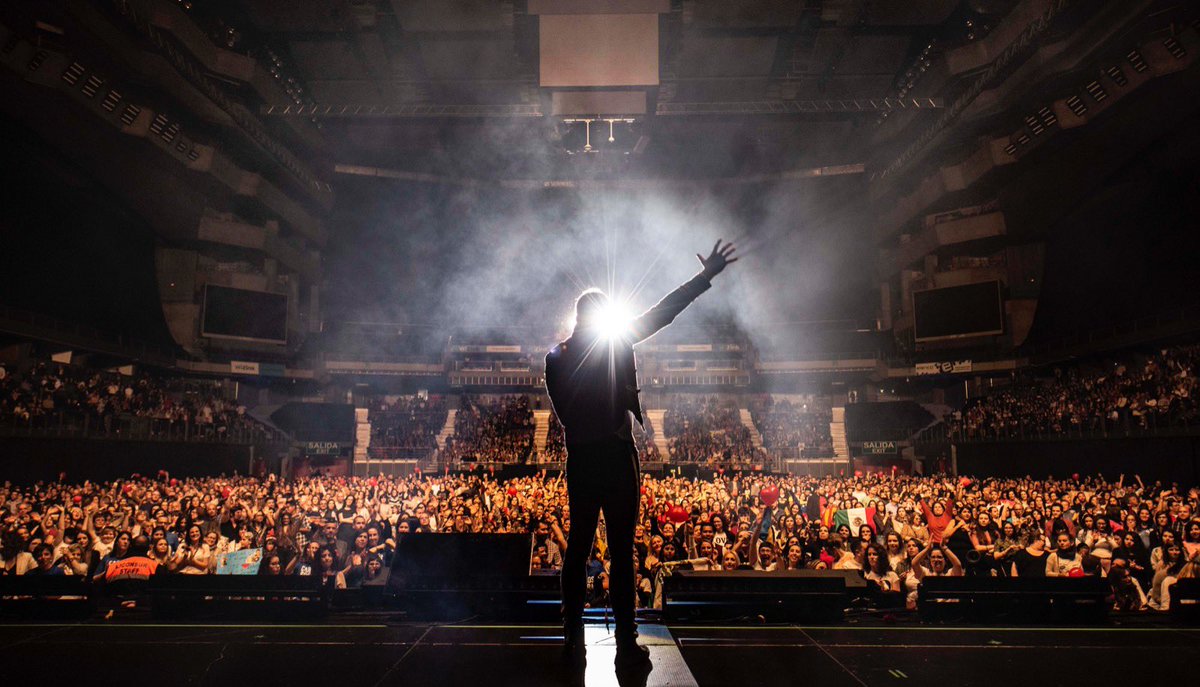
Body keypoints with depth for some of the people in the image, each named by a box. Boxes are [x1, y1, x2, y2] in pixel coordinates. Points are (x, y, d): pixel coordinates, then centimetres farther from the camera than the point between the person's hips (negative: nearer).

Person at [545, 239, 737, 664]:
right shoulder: (616, 342, -4)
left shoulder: (556, 358, 7)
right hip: (616, 457, -4)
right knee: (621, 551, 0)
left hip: (580, 461, 4)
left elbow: (564, 412, 7)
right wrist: (706, 275, 3)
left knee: (578, 546, 12)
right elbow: (663, 312, -3)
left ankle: (573, 635, 18)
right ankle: (626, 643, 4)